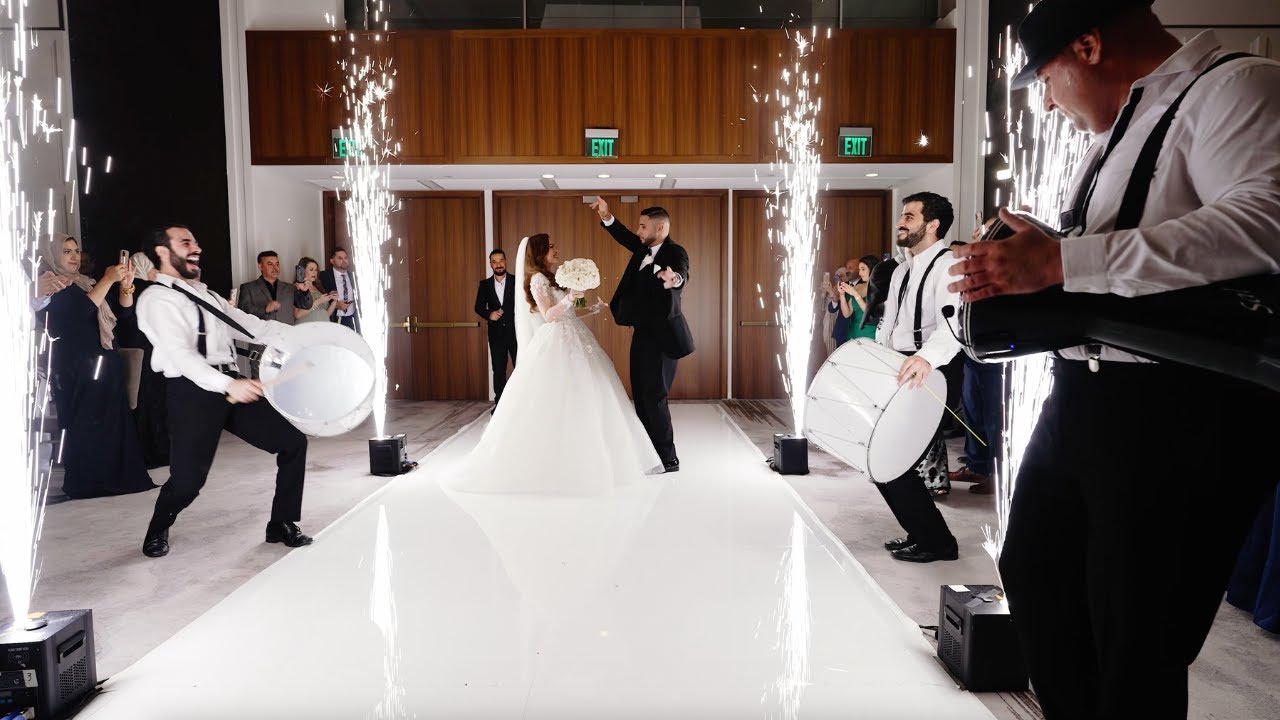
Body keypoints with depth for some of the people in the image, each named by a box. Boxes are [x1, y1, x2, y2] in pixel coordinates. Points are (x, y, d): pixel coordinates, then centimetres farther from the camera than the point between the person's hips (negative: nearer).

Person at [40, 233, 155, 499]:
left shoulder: (87, 285, 16)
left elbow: (122, 311, 10)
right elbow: (78, 312, -20)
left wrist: (125, 285, -8)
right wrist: (108, 280, -21)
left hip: (106, 367, 7)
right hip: (75, 371, -7)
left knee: (113, 424, 5)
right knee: (82, 428, -5)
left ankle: (114, 477, 11)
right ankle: (84, 483, 2)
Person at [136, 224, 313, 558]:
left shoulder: (205, 295, 24)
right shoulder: (157, 299, -5)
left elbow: (252, 326, 19)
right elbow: (180, 354, -19)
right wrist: (227, 385, -34)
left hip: (233, 386, 8)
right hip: (195, 391, -8)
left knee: (292, 440, 1)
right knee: (188, 479, -10)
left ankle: (282, 524, 14)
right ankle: (158, 530, 25)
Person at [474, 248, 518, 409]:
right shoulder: (485, 284, 5)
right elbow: (479, 307, 8)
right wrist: (489, 314, -12)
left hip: (516, 331, -2)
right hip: (496, 334, 2)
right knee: (498, 370, 7)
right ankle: (499, 403, 15)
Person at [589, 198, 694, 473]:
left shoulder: (675, 252, -16)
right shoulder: (645, 248, 9)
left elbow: (682, 274, -37)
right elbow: (625, 237, 24)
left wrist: (674, 278, -61)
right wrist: (606, 217, 7)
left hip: (660, 337, -9)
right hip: (643, 334, 9)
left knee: (654, 396, -8)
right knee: (641, 396, 13)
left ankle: (668, 459, 0)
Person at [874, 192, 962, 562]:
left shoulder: (949, 266, -14)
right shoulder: (901, 271, 16)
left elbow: (954, 320, -33)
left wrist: (927, 356, -51)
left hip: (929, 378, -9)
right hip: (897, 374, 9)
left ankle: (935, 541, 8)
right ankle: (924, 533, 24)